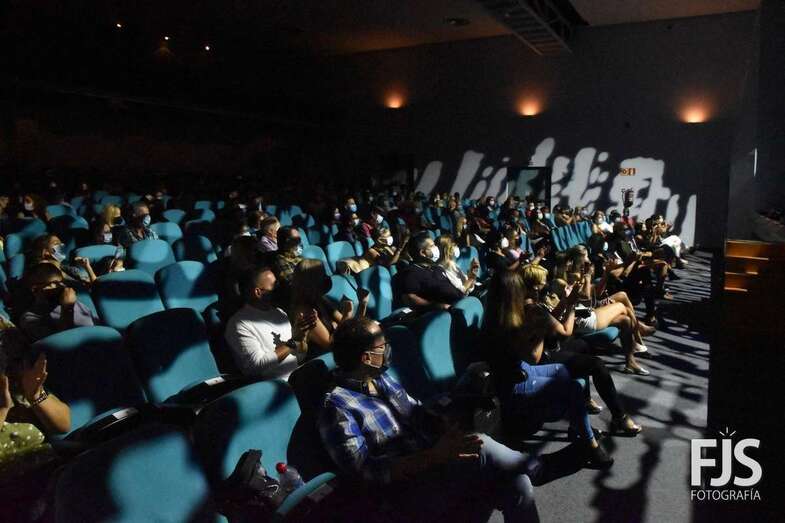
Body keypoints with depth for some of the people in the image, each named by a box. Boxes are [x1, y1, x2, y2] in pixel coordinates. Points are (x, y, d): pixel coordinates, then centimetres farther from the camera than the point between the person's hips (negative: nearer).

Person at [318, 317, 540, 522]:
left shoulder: (382, 379, 10)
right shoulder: (336, 406, -14)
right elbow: (367, 472, -21)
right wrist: (436, 455, -27)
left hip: (437, 466, 7)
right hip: (408, 492, -7)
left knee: (516, 481, -13)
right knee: (482, 452, -25)